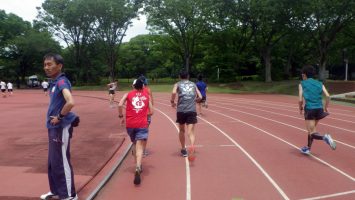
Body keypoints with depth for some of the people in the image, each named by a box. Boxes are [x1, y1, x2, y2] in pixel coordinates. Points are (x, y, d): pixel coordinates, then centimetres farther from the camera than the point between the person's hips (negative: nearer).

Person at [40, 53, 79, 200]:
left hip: (61, 128, -10)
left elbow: (70, 102, -34)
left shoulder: (62, 81, -17)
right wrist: (53, 117, 8)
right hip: (53, 127, 10)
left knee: (61, 162, -1)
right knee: (52, 161, 19)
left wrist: (59, 117, -21)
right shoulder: (54, 83, 11)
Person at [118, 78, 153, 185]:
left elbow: (120, 105, -9)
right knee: (140, 147, -9)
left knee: (134, 144, 23)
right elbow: (151, 112, 11)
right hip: (142, 124, -1)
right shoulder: (147, 96, 11)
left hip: (130, 124, 2)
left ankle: (138, 166, 35)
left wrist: (121, 116, 4)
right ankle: (138, 167, -32)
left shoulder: (128, 94, 8)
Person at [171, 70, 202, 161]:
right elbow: (200, 97, 13)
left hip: (181, 110, 0)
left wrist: (172, 101, 4)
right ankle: (192, 146, -33)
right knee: (191, 132, -5)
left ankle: (183, 150, 31)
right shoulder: (193, 84, 18)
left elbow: (174, 92, -12)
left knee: (182, 130, 19)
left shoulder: (178, 84, 10)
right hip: (192, 110, 0)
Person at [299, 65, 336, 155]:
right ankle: (308, 148, 31)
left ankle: (325, 137, -32)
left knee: (312, 133, -2)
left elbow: (300, 100, -7)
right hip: (319, 109, 5)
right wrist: (326, 107, 10)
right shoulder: (319, 83, 11)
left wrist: (300, 108, 11)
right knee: (311, 129, 23)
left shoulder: (302, 84, 1)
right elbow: (327, 96, -2)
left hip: (309, 109, -5)